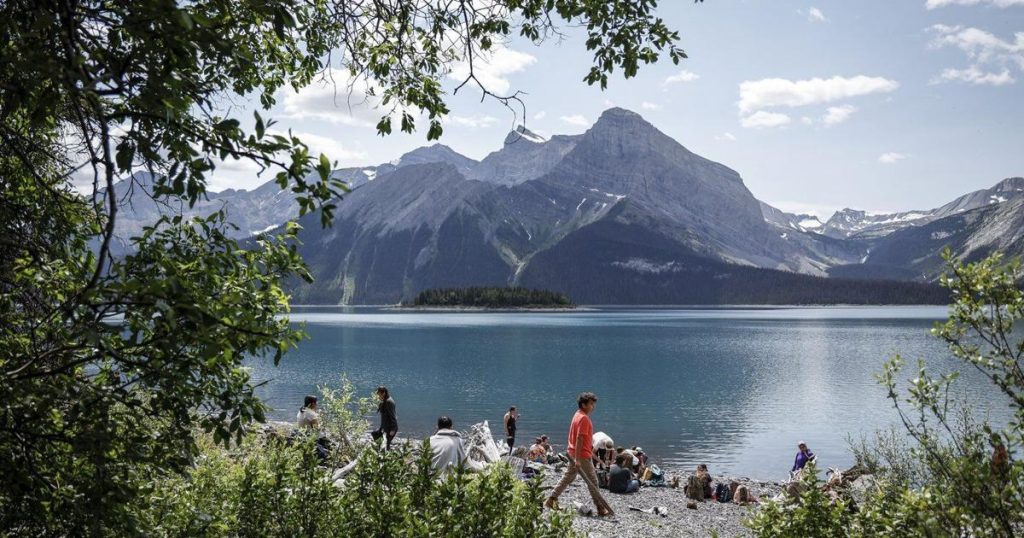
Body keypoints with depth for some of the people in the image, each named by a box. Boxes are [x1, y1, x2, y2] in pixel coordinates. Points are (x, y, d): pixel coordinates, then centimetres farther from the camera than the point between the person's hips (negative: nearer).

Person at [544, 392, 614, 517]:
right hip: (582, 455, -10)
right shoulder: (584, 418, -18)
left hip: (574, 454, 10)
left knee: (568, 478, 15)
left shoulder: (578, 415, 12)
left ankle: (551, 500, 17)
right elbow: (579, 439, -23)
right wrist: (578, 459, -25)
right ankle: (601, 508, 4)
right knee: (592, 481, -2)